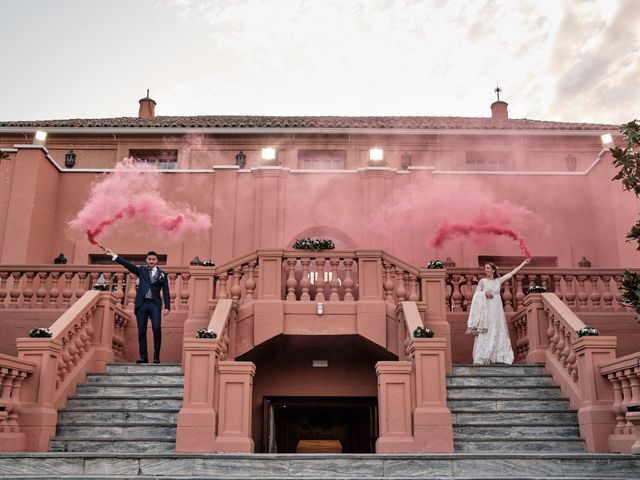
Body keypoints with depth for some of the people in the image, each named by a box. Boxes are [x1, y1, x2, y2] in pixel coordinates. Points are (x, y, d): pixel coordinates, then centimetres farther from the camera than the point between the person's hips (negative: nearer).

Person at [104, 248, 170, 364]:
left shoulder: (162, 274, 10)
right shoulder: (141, 270, 12)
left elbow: (166, 292, 7)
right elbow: (127, 264, 2)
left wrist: (167, 307, -2)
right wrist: (113, 255, -7)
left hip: (155, 304, -2)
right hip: (141, 304, 2)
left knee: (156, 328, -14)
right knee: (141, 331, 2)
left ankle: (156, 357, -5)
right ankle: (143, 357, 8)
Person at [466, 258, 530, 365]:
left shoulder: (499, 280, 11)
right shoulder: (482, 281, 5)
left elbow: (512, 272, 14)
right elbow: (476, 295, 1)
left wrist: (523, 263, 16)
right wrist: (485, 293, -16)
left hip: (497, 310, 3)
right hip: (486, 309, -3)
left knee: (497, 332, 1)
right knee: (484, 333, -10)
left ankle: (498, 357, 3)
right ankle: (480, 358, -14)